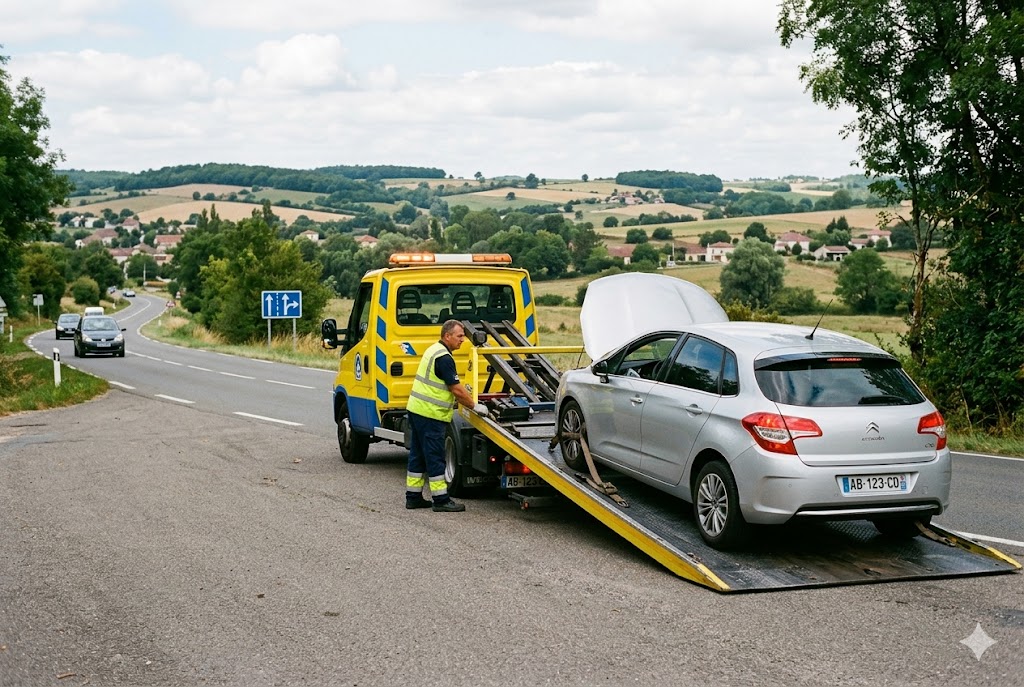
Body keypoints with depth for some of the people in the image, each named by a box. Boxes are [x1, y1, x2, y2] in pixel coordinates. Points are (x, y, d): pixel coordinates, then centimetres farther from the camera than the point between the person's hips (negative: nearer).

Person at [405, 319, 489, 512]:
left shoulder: (434, 350, 15)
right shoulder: (444, 358, -17)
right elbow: (456, 389, -17)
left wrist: (459, 396, 21)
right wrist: (475, 406, -7)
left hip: (417, 409, 10)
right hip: (430, 414, -10)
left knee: (418, 455, 13)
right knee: (435, 457, -5)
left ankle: (413, 496, 18)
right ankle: (441, 500, -1)